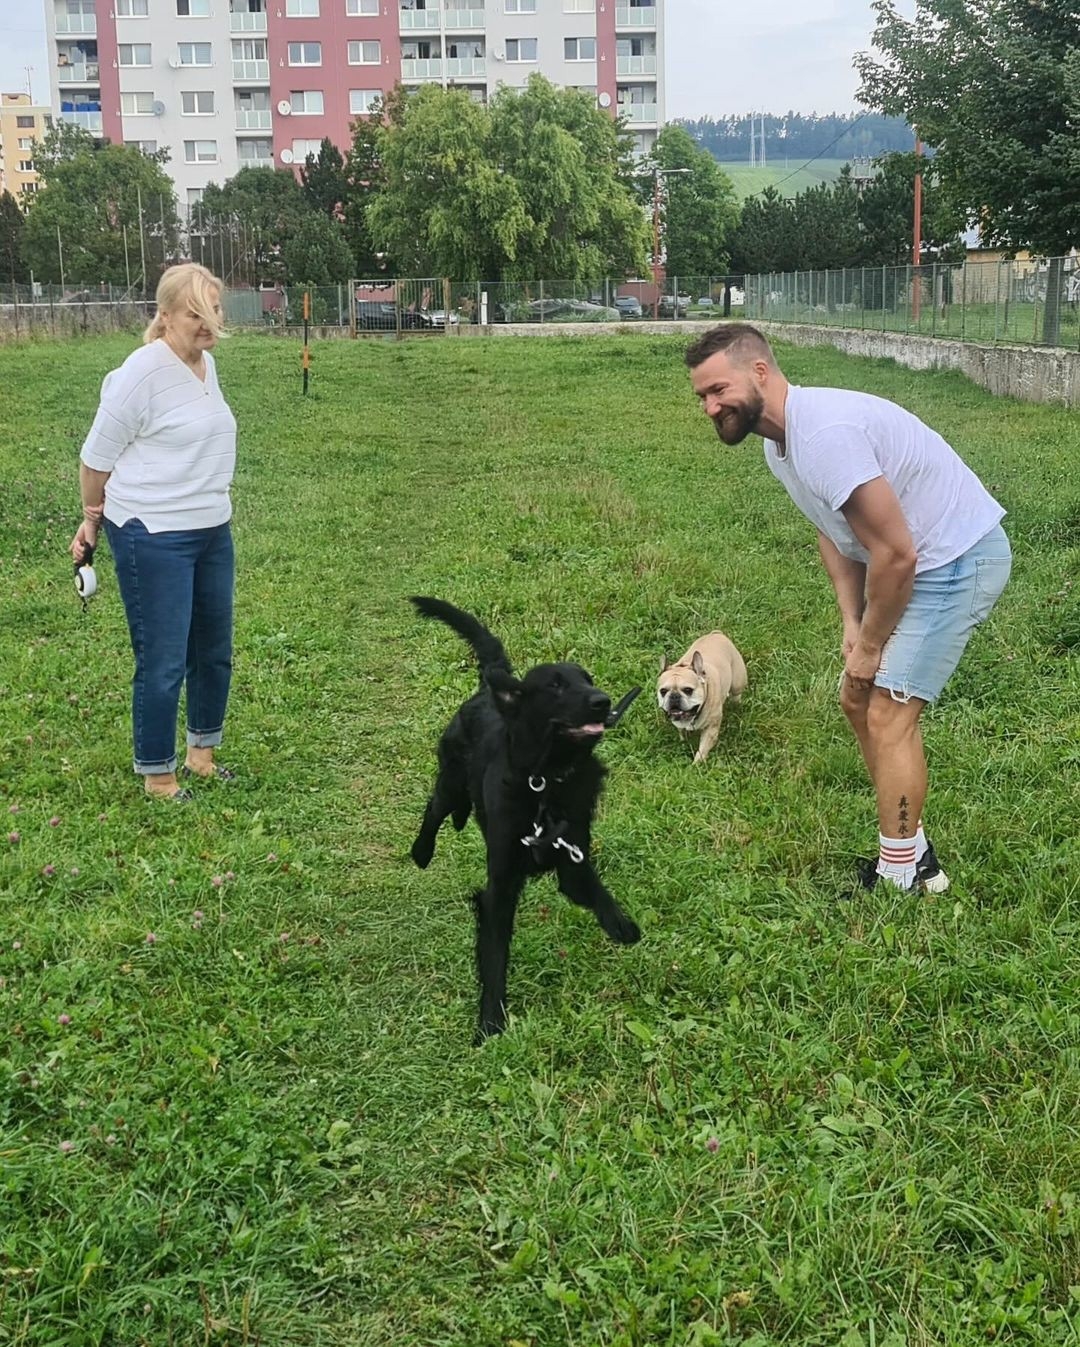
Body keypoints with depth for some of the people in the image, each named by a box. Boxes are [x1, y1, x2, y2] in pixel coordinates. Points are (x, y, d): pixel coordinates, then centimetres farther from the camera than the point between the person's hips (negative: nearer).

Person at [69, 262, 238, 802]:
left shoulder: (206, 364, 7)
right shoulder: (143, 372, -18)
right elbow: (97, 456, -9)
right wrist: (95, 518, 5)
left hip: (212, 531, 8)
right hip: (153, 539, -8)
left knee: (215, 653, 17)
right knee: (163, 664, -2)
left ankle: (201, 754, 35)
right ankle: (157, 778, 15)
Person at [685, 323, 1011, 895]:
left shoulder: (824, 434, -30)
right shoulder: (779, 441, 3)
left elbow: (896, 554, -27)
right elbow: (832, 531, 14)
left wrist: (870, 645, -14)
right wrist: (851, 622, 1)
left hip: (959, 559, -10)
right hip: (921, 561, 10)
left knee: (887, 712, -12)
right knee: (857, 699, 14)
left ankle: (901, 879, -1)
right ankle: (911, 852, 24)